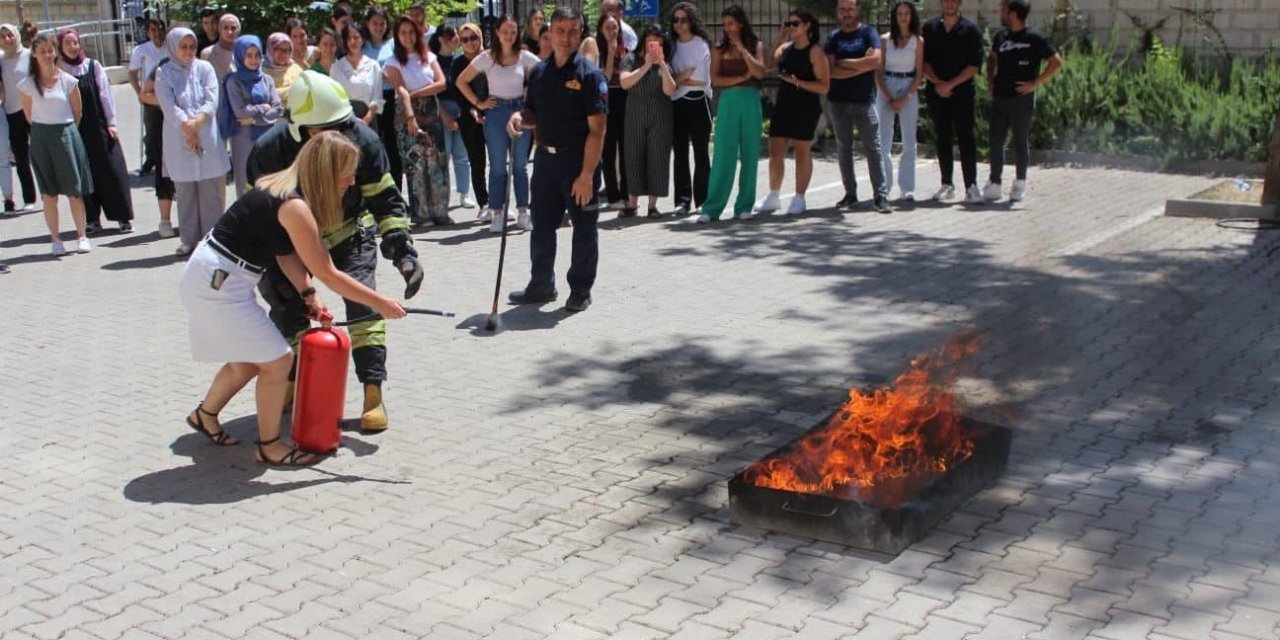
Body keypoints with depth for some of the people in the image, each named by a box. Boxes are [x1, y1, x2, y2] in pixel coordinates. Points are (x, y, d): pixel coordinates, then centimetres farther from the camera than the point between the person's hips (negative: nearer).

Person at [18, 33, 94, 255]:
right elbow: (28, 114, 8)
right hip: (41, 138, 1)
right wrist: (43, 130, 9)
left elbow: (77, 112, 6)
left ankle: (82, 236, 12)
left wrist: (64, 129, 10)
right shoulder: (28, 84, -2)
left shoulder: (68, 80, -3)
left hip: (66, 134, 0)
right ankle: (55, 240, 9)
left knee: (75, 191, 2)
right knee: (49, 193, 4)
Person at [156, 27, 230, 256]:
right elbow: (170, 108, -5)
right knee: (185, 191, 2)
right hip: (179, 141, -1)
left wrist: (195, 122, -15)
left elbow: (212, 102, -2)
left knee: (212, 190, 0)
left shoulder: (204, 68, 7)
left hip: (208, 138, 1)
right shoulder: (164, 73, 3)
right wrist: (188, 129, -14)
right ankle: (189, 239, 8)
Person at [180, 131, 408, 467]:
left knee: (247, 361, 22)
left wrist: (308, 294, 0)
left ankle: (205, 415, 43)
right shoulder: (294, 206, -24)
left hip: (215, 280, 10)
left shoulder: (283, 190, 5)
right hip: (217, 284, -10)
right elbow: (328, 274, -19)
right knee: (278, 361, -2)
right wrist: (380, 303, -13)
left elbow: (287, 253, 10)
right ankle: (269, 445, 10)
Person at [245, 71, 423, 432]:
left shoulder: (362, 141, -25)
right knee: (288, 310, 2)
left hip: (350, 232, -1)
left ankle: (373, 394, -10)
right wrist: (271, 273, -18)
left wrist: (402, 250, -25)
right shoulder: (271, 149, -25)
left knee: (362, 302, -15)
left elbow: (385, 199, -15)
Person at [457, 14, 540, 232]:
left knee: (521, 165, 6)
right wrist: (478, 103, -1)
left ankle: (523, 213, 12)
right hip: (496, 112, -1)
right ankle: (498, 214, 8)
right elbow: (461, 81, 4)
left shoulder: (525, 57, 1)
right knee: (497, 167, 2)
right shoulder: (487, 58, -1)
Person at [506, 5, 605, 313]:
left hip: (579, 160, -6)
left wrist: (586, 174, -20)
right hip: (545, 158, 6)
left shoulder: (589, 74, -11)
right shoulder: (539, 72, 7)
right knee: (542, 226, 13)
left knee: (584, 229, 5)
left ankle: (580, 290, 17)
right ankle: (541, 285, 28)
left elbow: (596, 130, -15)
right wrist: (520, 118, -6)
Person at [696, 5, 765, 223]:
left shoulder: (756, 45, 8)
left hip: (750, 102, 1)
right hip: (728, 103, -1)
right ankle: (712, 208, -6)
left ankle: (744, 206, 11)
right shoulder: (720, 48, 8)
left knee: (749, 155, 3)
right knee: (723, 155, -5)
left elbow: (759, 73, -7)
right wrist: (741, 78, -10)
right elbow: (715, 79, -1)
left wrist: (742, 49, -9)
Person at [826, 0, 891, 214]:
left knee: (873, 148, -5)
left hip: (864, 100, -3)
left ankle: (880, 196, -7)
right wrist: (861, 66, -10)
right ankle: (850, 194, 15)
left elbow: (876, 60, -15)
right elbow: (831, 71, -5)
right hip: (838, 100, 3)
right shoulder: (833, 38, 8)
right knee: (843, 148, 7)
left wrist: (844, 63, -8)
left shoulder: (868, 32, 2)